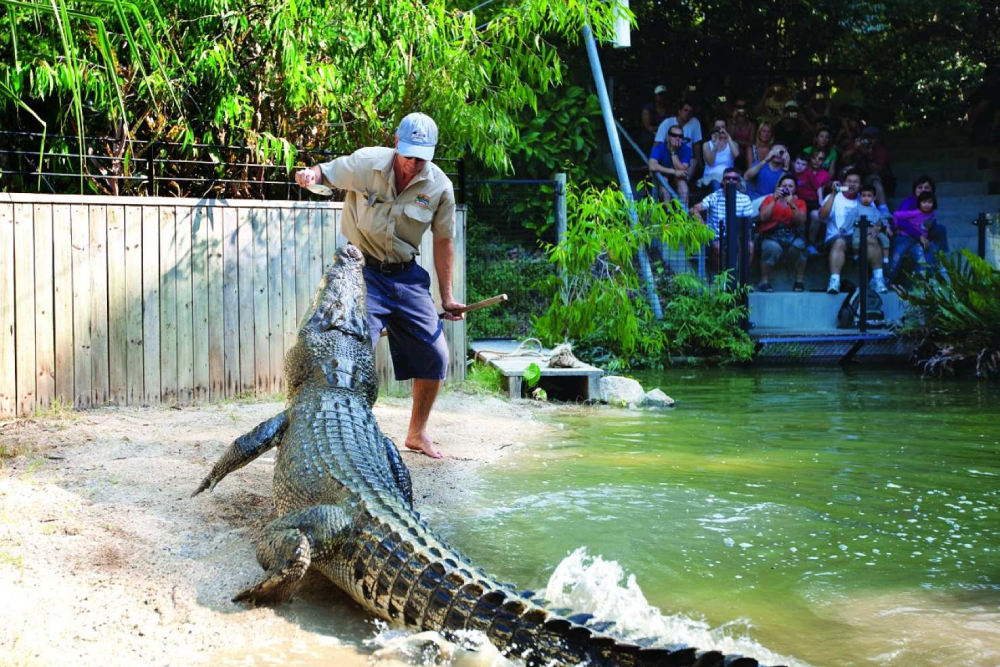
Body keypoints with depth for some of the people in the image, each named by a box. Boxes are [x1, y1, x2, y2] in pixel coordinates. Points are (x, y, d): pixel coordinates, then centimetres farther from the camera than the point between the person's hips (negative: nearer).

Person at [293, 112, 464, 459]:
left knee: (434, 355, 3)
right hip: (362, 271, -3)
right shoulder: (366, 163, -14)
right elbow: (324, 173, -1)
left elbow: (443, 241, 5)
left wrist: (446, 297, 7)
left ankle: (417, 433, 23)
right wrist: (310, 174, -27)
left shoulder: (440, 186, -7)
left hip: (406, 275, 3)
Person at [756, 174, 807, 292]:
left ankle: (799, 281, -15)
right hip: (771, 235, -1)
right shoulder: (769, 199, 15)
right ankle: (764, 282, -22)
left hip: (793, 235, 1)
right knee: (772, 247, -36)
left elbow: (801, 221, -3)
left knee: (799, 245, -33)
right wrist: (774, 200, -8)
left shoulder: (799, 202, 16)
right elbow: (763, 217, -3)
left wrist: (792, 205, -15)